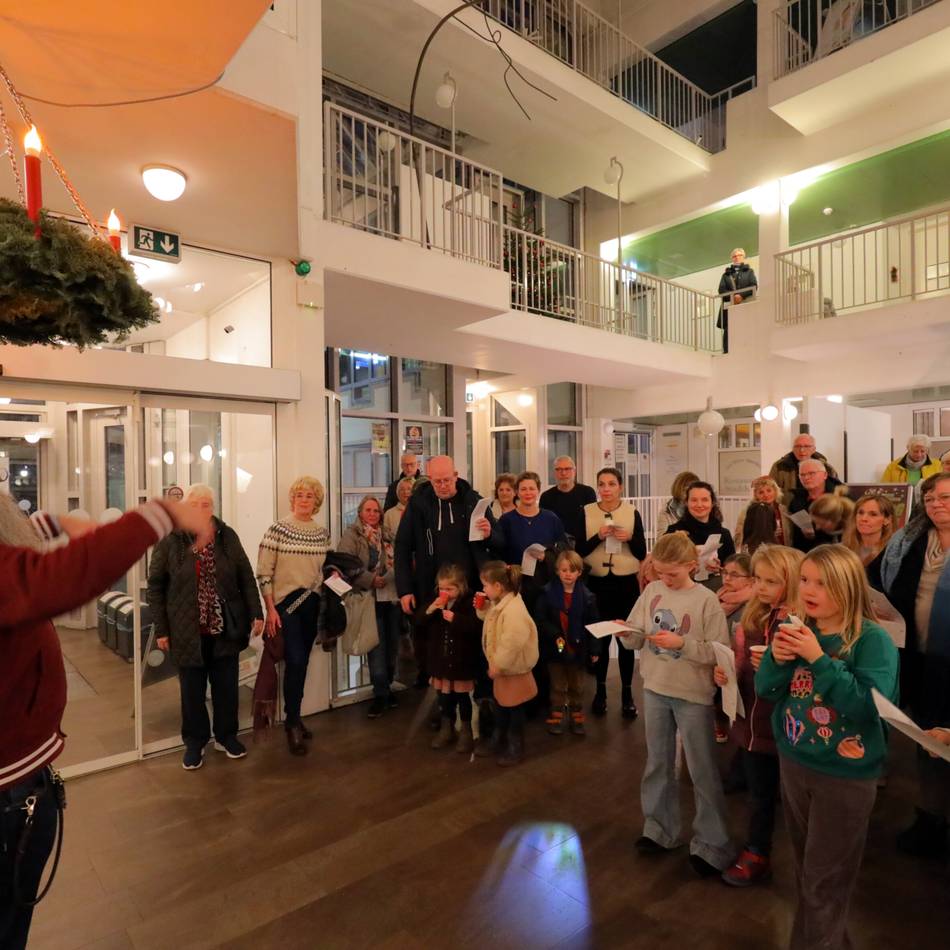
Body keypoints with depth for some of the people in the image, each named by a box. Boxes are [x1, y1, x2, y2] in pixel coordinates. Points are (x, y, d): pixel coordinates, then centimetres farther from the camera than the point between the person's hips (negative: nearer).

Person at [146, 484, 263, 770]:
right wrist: (160, 629, -3)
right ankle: (194, 742, 30)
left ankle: (226, 735, 32)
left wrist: (256, 613, -1)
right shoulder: (169, 541, -6)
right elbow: (155, 586, -1)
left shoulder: (228, 537, 0)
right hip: (187, 630, -1)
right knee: (192, 689, 11)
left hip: (225, 628, 2)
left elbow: (246, 577, 4)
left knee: (226, 686, 12)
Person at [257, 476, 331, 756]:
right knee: (295, 662, -10)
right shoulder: (278, 529, -9)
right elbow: (263, 573, -9)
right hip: (285, 604, -5)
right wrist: (270, 610, -13)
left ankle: (293, 718, 27)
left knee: (302, 663, 11)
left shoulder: (322, 533, 6)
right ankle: (293, 723, 8)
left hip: (311, 604, 5)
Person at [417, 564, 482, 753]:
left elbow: (475, 628, -24)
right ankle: (446, 729, 32)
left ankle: (466, 732, 24)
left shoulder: (468, 604, -14)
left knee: (462, 697, 8)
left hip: (462, 660, -5)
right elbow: (420, 623, 0)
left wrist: (455, 619, -31)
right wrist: (429, 610, -18)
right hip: (441, 659, 5)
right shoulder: (435, 601, 3)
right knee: (444, 696, 16)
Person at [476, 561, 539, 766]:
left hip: (513, 670, -9)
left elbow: (511, 643, -33)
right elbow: (491, 622, 19)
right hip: (501, 666, 9)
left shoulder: (513, 609, -31)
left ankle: (515, 750, 25)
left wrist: (498, 665, -24)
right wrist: (482, 610, 0)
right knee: (501, 706, 23)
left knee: (514, 710, 9)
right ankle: (498, 743, 40)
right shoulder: (498, 604, 0)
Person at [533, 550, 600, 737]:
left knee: (577, 687, 16)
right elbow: (540, 619, -11)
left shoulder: (587, 596, -7)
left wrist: (595, 649, -5)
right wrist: (555, 636, -23)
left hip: (578, 649, 1)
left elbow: (593, 624, -4)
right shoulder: (548, 593, -11)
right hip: (555, 648, -1)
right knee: (558, 687, 13)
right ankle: (556, 718, 27)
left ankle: (576, 718, 32)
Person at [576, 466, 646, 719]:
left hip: (626, 583, 0)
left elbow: (642, 553, 0)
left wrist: (629, 538, -18)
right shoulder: (586, 512, -1)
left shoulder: (632, 513, -1)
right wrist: (597, 537, -19)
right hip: (597, 583, 0)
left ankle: (627, 693, 20)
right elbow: (578, 550, -4)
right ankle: (600, 690, 26)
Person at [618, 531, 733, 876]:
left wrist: (682, 643, -27)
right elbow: (635, 640, 2)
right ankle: (659, 829, 38)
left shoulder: (706, 601, -15)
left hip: (693, 695, -4)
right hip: (655, 690, 5)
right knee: (657, 764, 19)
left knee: (702, 772, 10)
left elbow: (719, 652, -16)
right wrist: (626, 633, -20)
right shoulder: (651, 591, -2)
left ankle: (711, 845, 27)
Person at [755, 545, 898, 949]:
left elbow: (873, 707, -26)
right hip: (793, 763, 6)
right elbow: (764, 691, -2)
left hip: (846, 775, -5)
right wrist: (777, 659, -21)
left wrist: (819, 659, -31)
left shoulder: (872, 639, -18)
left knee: (824, 883, 11)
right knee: (805, 870, 24)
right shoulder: (794, 629, -3)